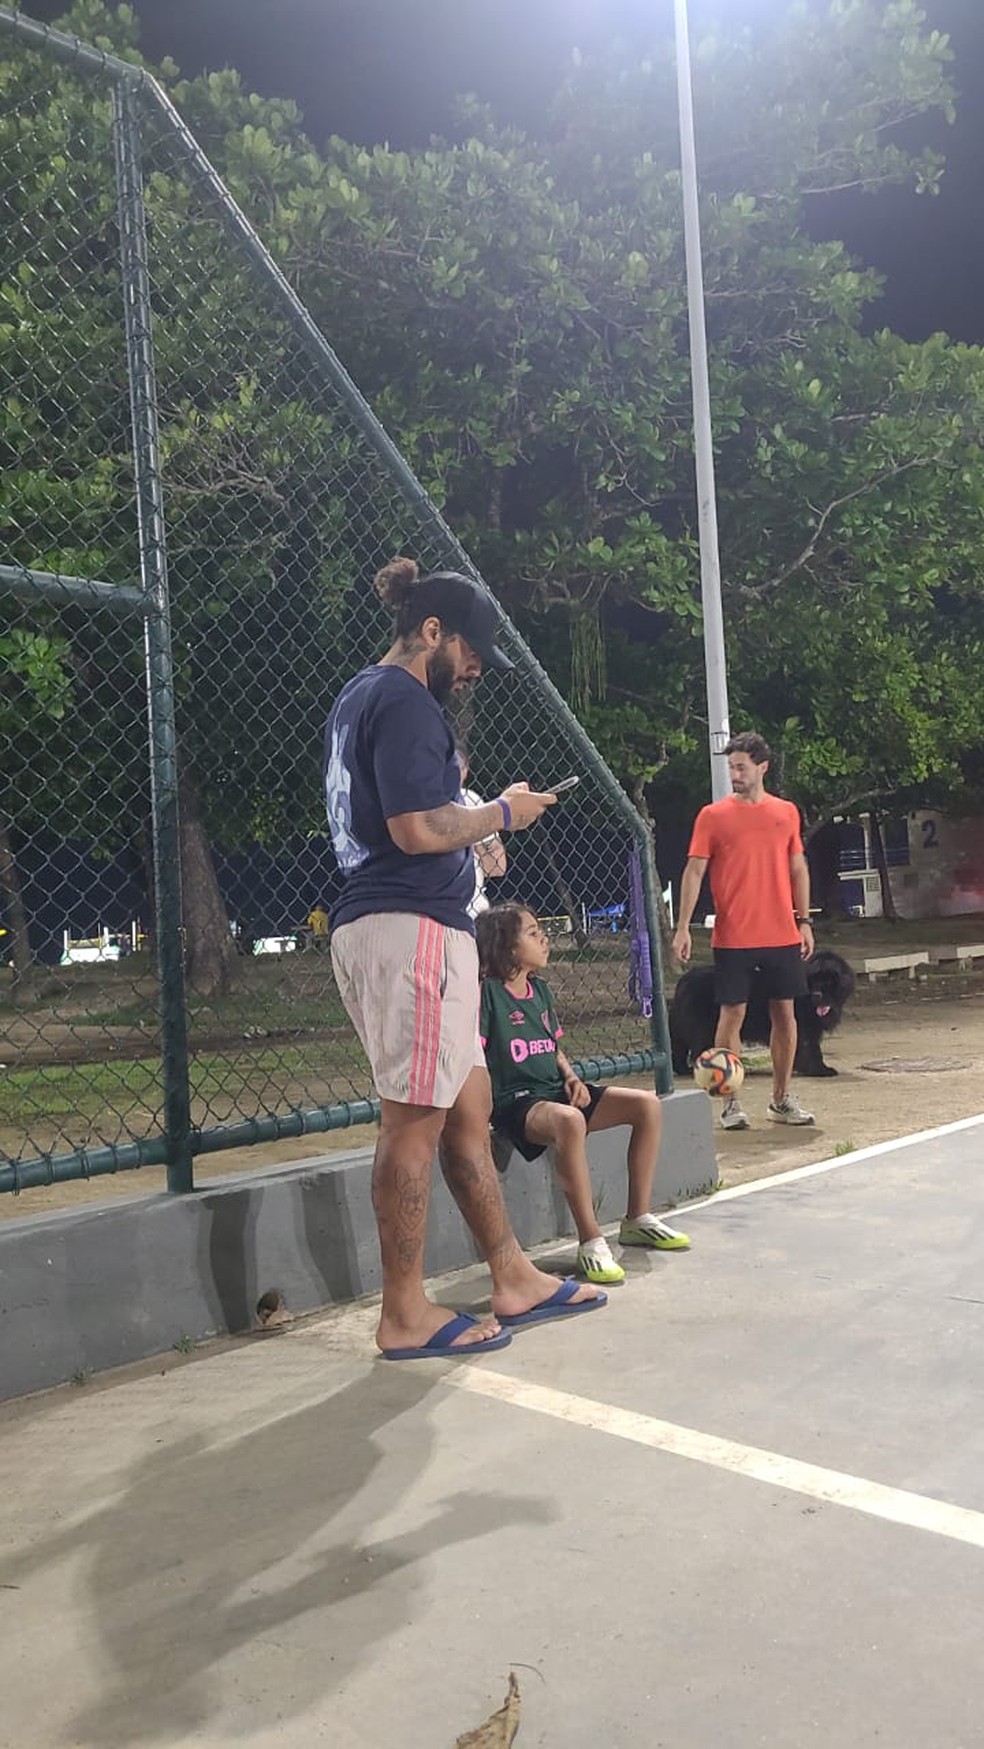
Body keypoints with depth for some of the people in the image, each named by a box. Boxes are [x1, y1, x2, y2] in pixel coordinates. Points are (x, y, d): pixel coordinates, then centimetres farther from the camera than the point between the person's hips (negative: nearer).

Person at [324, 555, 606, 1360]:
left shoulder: (359, 697, 22)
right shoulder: (404, 700, -10)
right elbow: (417, 829, -18)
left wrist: (471, 817, 17)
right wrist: (502, 813, -4)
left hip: (374, 924, 11)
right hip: (413, 927, -11)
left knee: (469, 1110, 14)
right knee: (415, 1122, -4)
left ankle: (515, 1279, 24)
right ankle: (405, 1316, 6)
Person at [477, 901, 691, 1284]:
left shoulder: (540, 988, 16)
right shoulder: (488, 992, -9)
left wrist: (571, 1077, 5)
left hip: (555, 1090, 9)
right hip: (516, 1101, -9)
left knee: (647, 1105, -2)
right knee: (569, 1120, -41)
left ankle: (638, 1219, 7)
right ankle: (590, 1242, -33)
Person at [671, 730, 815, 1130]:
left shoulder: (786, 812, 8)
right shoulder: (713, 816, -2)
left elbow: (798, 869, 14)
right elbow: (694, 872, -4)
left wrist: (805, 921, 9)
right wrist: (683, 928, -11)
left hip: (783, 935, 3)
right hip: (733, 938, -3)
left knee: (785, 1012, 8)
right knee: (732, 1014, 0)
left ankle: (781, 1099, 21)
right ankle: (730, 1102, 10)